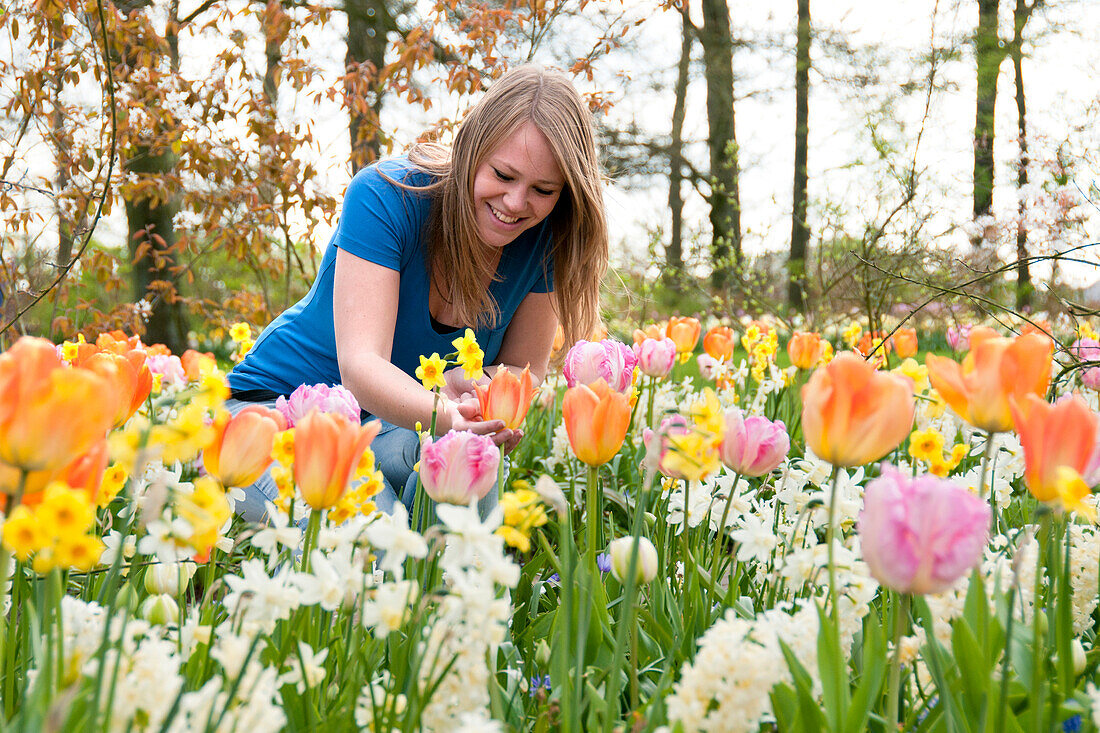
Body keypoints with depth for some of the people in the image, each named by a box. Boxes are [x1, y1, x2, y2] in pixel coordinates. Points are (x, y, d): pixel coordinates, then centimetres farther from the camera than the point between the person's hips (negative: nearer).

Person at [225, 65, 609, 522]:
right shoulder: (385, 196, -24)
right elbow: (359, 364, -32)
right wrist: (446, 416, -54)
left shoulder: (545, 238, -12)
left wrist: (466, 385, -32)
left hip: (404, 425, 4)